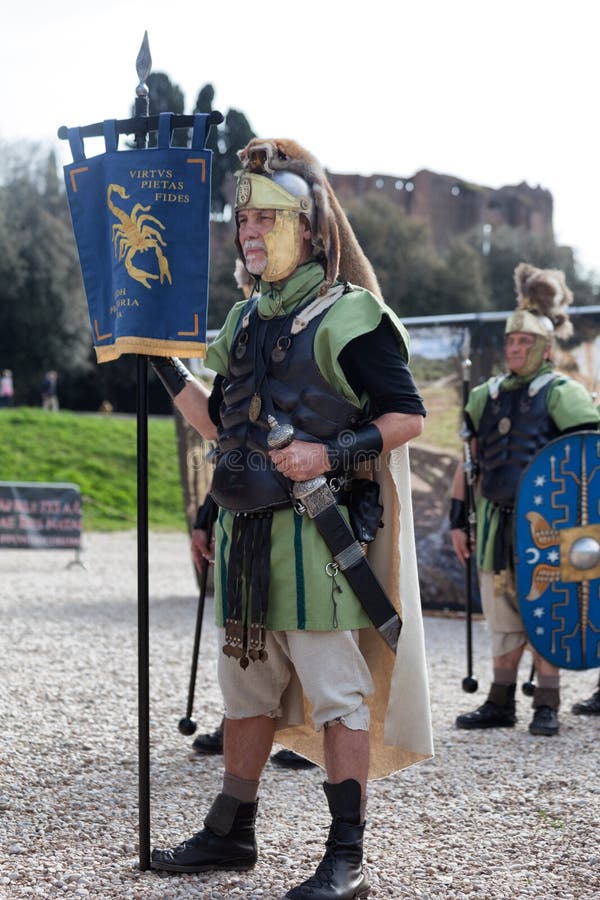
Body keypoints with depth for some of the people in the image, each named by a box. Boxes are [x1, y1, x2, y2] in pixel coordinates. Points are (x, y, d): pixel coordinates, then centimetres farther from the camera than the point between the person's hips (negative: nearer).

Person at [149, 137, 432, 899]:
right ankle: (230, 832, 28)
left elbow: (408, 415, -9)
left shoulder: (347, 317, -7)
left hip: (318, 531, -8)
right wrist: (161, 357, 14)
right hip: (246, 529, 8)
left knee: (337, 689, -5)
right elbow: (221, 423, 20)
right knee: (247, 684, 16)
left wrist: (331, 452, -21)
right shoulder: (245, 321, 16)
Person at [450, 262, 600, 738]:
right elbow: (468, 462, 15)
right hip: (495, 525, 5)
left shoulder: (562, 394, -2)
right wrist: (458, 520, 11)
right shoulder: (486, 396, 13)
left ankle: (547, 707, 7)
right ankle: (500, 703, 18)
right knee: (502, 619, 10)